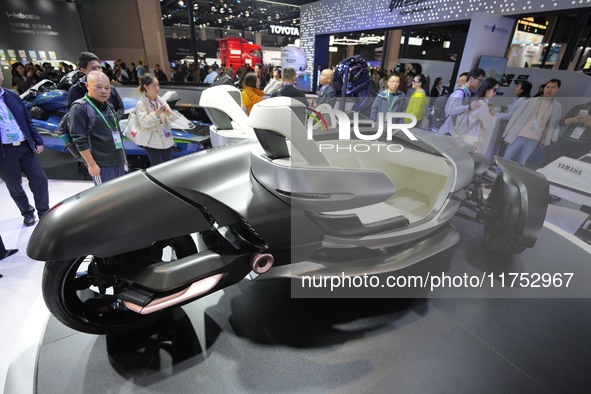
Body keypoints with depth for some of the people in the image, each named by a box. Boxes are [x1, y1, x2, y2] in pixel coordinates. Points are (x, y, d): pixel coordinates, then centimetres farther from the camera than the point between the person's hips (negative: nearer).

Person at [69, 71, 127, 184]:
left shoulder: (109, 106, 15)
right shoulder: (80, 108, -10)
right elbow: (80, 140, -14)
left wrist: (123, 156, 20)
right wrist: (92, 165, -17)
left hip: (118, 161, 8)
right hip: (101, 165, -7)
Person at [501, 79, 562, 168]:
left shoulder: (557, 106, 7)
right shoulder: (532, 101, 0)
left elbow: (553, 124, 11)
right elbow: (517, 116, 1)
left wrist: (546, 139, 5)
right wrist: (509, 133, -1)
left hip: (534, 140, 2)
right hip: (519, 136, -2)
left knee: (520, 163, 7)